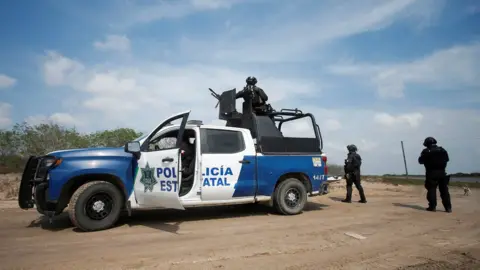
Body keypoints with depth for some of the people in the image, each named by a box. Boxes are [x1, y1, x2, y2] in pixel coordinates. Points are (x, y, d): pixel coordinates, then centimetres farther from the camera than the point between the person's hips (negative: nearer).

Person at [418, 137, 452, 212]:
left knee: (431, 190, 2)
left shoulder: (426, 151, -5)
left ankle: (432, 206, 1)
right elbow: (447, 159, 19)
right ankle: (448, 207, 8)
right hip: (442, 172, 3)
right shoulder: (442, 150, 7)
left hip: (431, 173, -3)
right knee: (444, 190, 7)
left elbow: (421, 161, 3)